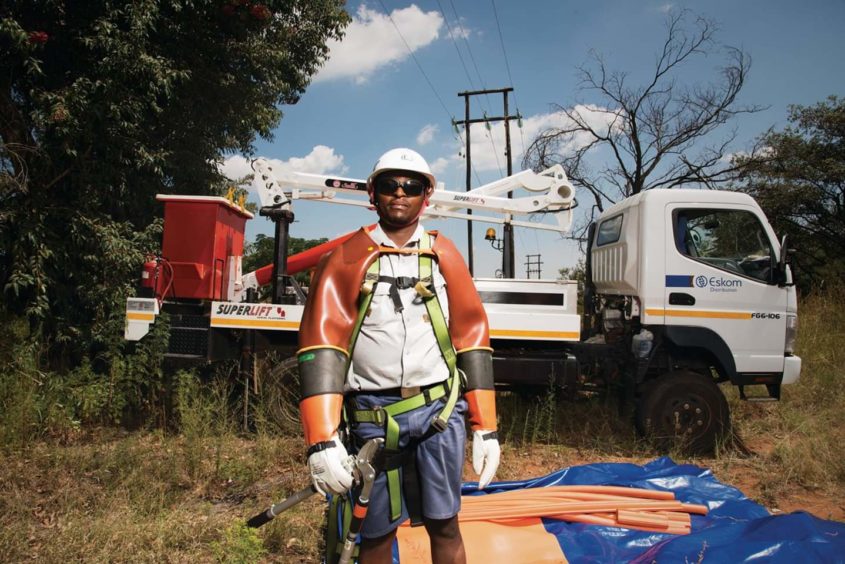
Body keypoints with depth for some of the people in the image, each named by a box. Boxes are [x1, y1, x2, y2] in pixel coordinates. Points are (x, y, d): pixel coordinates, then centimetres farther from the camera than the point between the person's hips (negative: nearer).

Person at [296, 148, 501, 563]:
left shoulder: (444, 255, 7)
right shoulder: (346, 259, 1)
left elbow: (472, 339, 6)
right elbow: (321, 345, -7)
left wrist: (486, 428, 2)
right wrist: (323, 440, -17)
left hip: (439, 411, 1)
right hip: (373, 416, -1)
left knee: (444, 527, 7)